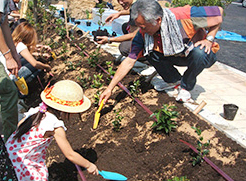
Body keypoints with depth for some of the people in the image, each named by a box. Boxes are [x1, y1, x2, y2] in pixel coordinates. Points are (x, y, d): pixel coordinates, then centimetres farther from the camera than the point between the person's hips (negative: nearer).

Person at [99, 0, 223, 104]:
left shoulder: (184, 16, -33)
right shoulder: (143, 34, -18)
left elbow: (219, 12, -19)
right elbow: (129, 61, -16)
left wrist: (209, 39, -22)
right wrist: (110, 88, -19)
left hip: (202, 55, -3)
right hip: (178, 57, 4)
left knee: (199, 52, -38)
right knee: (148, 51, -17)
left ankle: (185, 86, -9)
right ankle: (174, 80, 5)